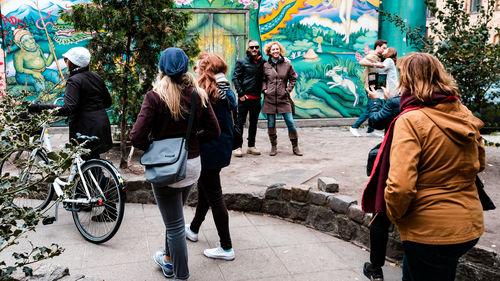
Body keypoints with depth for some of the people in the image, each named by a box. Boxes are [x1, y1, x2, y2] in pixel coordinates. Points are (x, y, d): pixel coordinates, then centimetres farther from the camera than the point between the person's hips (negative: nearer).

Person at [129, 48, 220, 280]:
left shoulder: (155, 96, -15)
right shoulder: (198, 95, -3)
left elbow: (136, 138, -20)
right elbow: (214, 131, -1)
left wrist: (151, 146, 0)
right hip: (193, 164, 5)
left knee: (174, 224, 8)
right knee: (175, 215, 27)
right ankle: (169, 259, 47)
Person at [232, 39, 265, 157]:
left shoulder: (262, 62, 9)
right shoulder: (242, 62, -1)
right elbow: (235, 78, -5)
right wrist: (241, 93, -11)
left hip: (257, 98, 4)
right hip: (244, 98, -4)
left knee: (254, 122, 10)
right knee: (240, 122, -3)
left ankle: (251, 146, 20)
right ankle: (237, 147, 2)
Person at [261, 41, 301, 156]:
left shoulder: (287, 64, 3)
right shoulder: (266, 65, 4)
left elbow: (293, 78, 11)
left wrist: (288, 90, 2)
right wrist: (264, 89, -1)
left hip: (283, 98, -1)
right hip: (270, 98, 1)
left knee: (290, 122, -3)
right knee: (271, 124, 4)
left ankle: (295, 147, 10)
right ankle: (273, 147, 19)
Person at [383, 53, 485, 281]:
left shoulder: (410, 120, -20)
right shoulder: (465, 114, 2)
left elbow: (400, 186, -27)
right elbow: (479, 164, 17)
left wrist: (394, 214, -9)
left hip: (430, 232, -6)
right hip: (471, 226, 7)